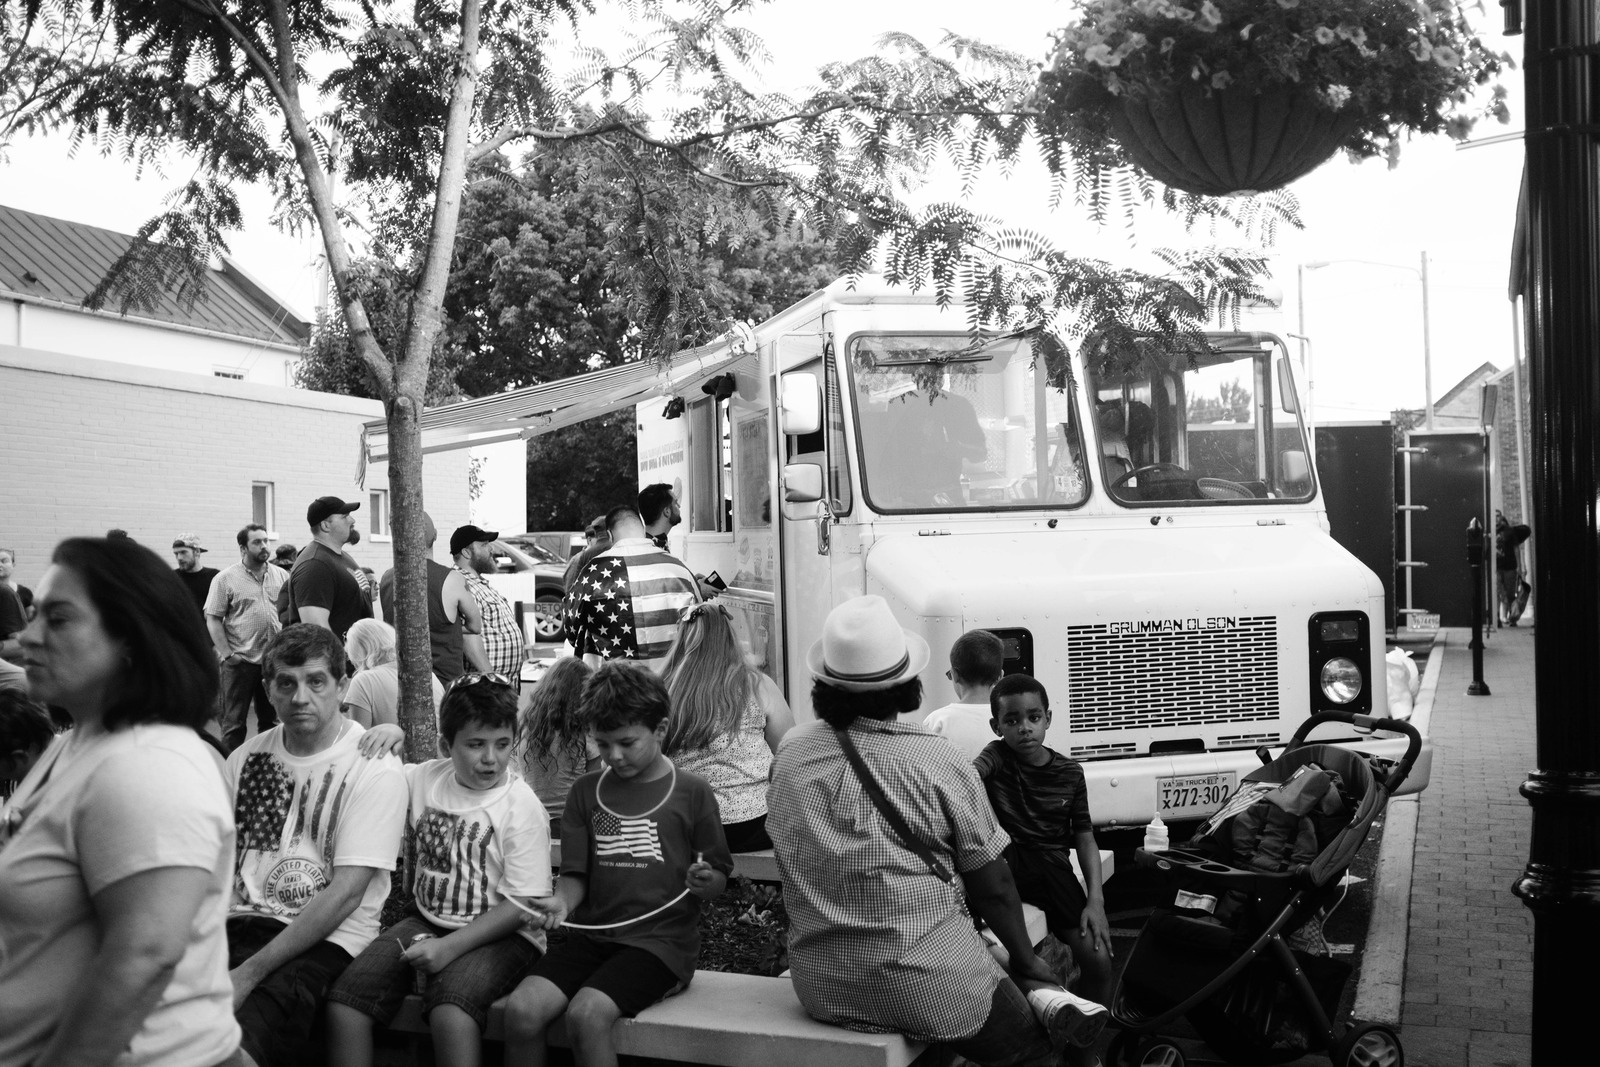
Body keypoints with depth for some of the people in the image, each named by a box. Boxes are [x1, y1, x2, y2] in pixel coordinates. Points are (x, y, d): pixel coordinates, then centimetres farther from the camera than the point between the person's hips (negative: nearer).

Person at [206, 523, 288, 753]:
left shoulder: (281, 576, 8)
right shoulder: (225, 579, -3)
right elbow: (213, 619, -3)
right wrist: (226, 654, -11)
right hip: (240, 661, -4)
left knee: (272, 721, 12)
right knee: (234, 724, 1)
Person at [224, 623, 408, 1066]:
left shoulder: (375, 769, -6)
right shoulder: (247, 757, 12)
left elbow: (345, 894, -12)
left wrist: (251, 972, -17)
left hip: (325, 938, -5)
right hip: (239, 924, 5)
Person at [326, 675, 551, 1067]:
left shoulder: (522, 807, -10)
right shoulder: (423, 778, 5)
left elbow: (522, 904, -12)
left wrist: (449, 947, -21)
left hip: (497, 933, -5)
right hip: (426, 920, 5)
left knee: (450, 1011, -35)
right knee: (343, 1002, -18)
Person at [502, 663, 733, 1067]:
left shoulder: (692, 792, 1)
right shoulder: (587, 791, 11)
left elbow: (718, 881, 4)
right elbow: (576, 873, 12)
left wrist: (704, 882, -18)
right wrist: (562, 901, -10)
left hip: (662, 939, -4)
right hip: (594, 934, 4)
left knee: (587, 1014, -29)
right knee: (522, 1010, -21)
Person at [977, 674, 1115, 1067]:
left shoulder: (1069, 772, 6)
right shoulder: (996, 757, -1)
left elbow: (1084, 837, 5)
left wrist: (1095, 900, -6)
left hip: (1054, 872, 2)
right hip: (1006, 869, -2)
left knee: (1098, 960, -15)